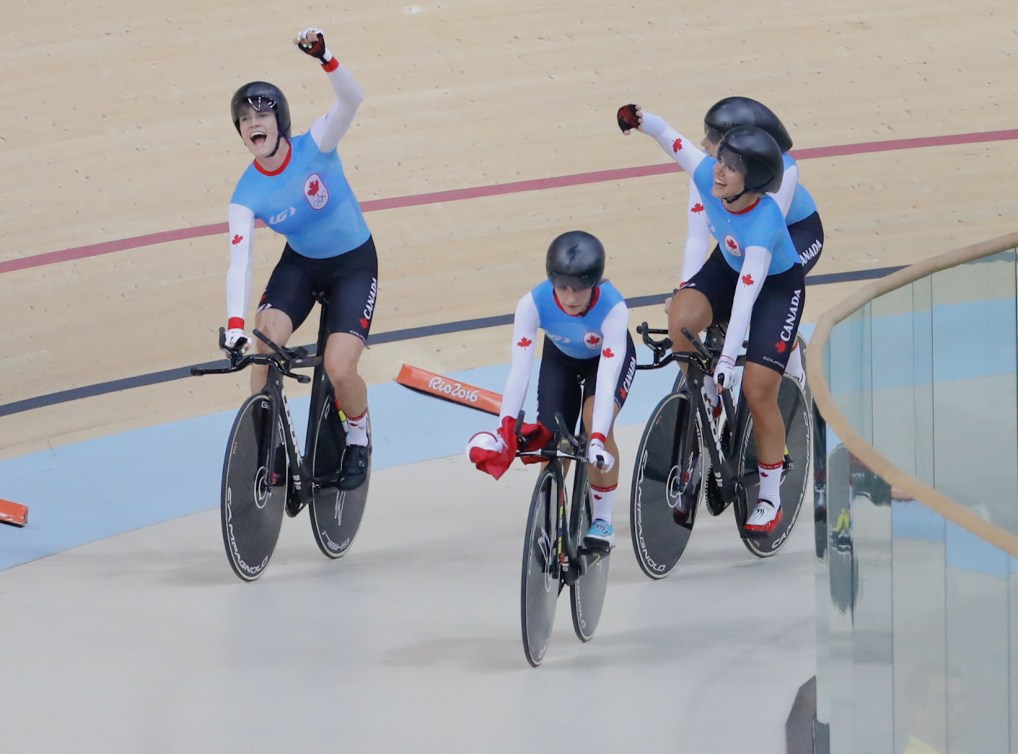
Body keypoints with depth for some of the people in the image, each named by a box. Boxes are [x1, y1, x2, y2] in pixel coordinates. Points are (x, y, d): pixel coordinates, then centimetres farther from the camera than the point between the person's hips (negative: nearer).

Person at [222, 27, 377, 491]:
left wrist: (325, 59, -57)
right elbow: (239, 264, -28)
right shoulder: (247, 195, -18)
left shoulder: (314, 148, -22)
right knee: (265, 345, -24)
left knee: (338, 369, -19)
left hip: (354, 266, -2)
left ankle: (359, 436, 14)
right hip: (299, 265, 2)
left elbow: (351, 99, -39)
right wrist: (235, 325, -43)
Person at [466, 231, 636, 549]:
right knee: (552, 442, -8)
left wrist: (598, 440, -53)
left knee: (596, 421, -27)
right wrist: (505, 429, -48)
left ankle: (602, 520, -8)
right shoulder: (533, 303, -36)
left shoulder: (612, 308, -41)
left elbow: (607, 379, -44)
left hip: (610, 357, -3)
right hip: (561, 358, 3)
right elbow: (519, 369, -38)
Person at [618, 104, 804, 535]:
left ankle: (770, 496, 8)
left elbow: (746, 294, -44)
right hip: (727, 265, 5)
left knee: (757, 391, -10)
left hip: (777, 285, -5)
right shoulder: (707, 176, -26)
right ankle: (701, 398, 3)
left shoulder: (763, 225, -40)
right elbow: (671, 138, -12)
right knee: (680, 320, -27)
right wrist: (643, 121, -33)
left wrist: (728, 359, -47)